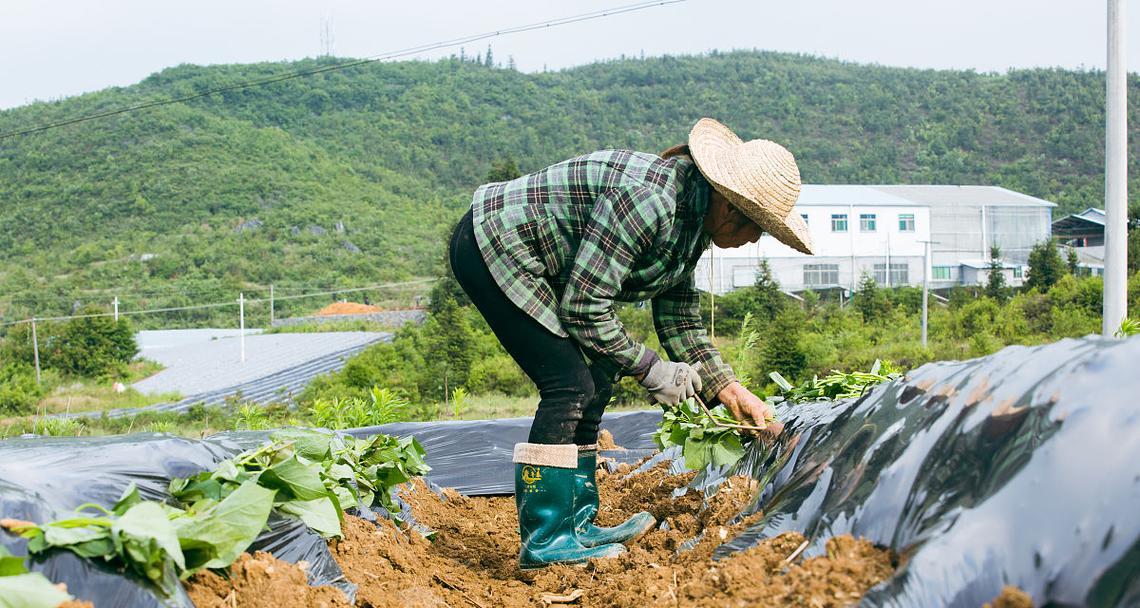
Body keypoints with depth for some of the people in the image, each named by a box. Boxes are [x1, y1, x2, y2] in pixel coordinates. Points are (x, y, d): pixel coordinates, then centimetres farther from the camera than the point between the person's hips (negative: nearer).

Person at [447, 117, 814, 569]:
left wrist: (726, 389, 8)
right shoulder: (648, 200, -29)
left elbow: (679, 316, 12)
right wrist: (648, 368, -15)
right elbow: (585, 307, -26)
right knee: (571, 385, -15)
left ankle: (577, 525, 15)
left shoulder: (692, 218, 2)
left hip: (521, 258, 10)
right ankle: (543, 541, -8)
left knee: (594, 386, 8)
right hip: (490, 245, -10)